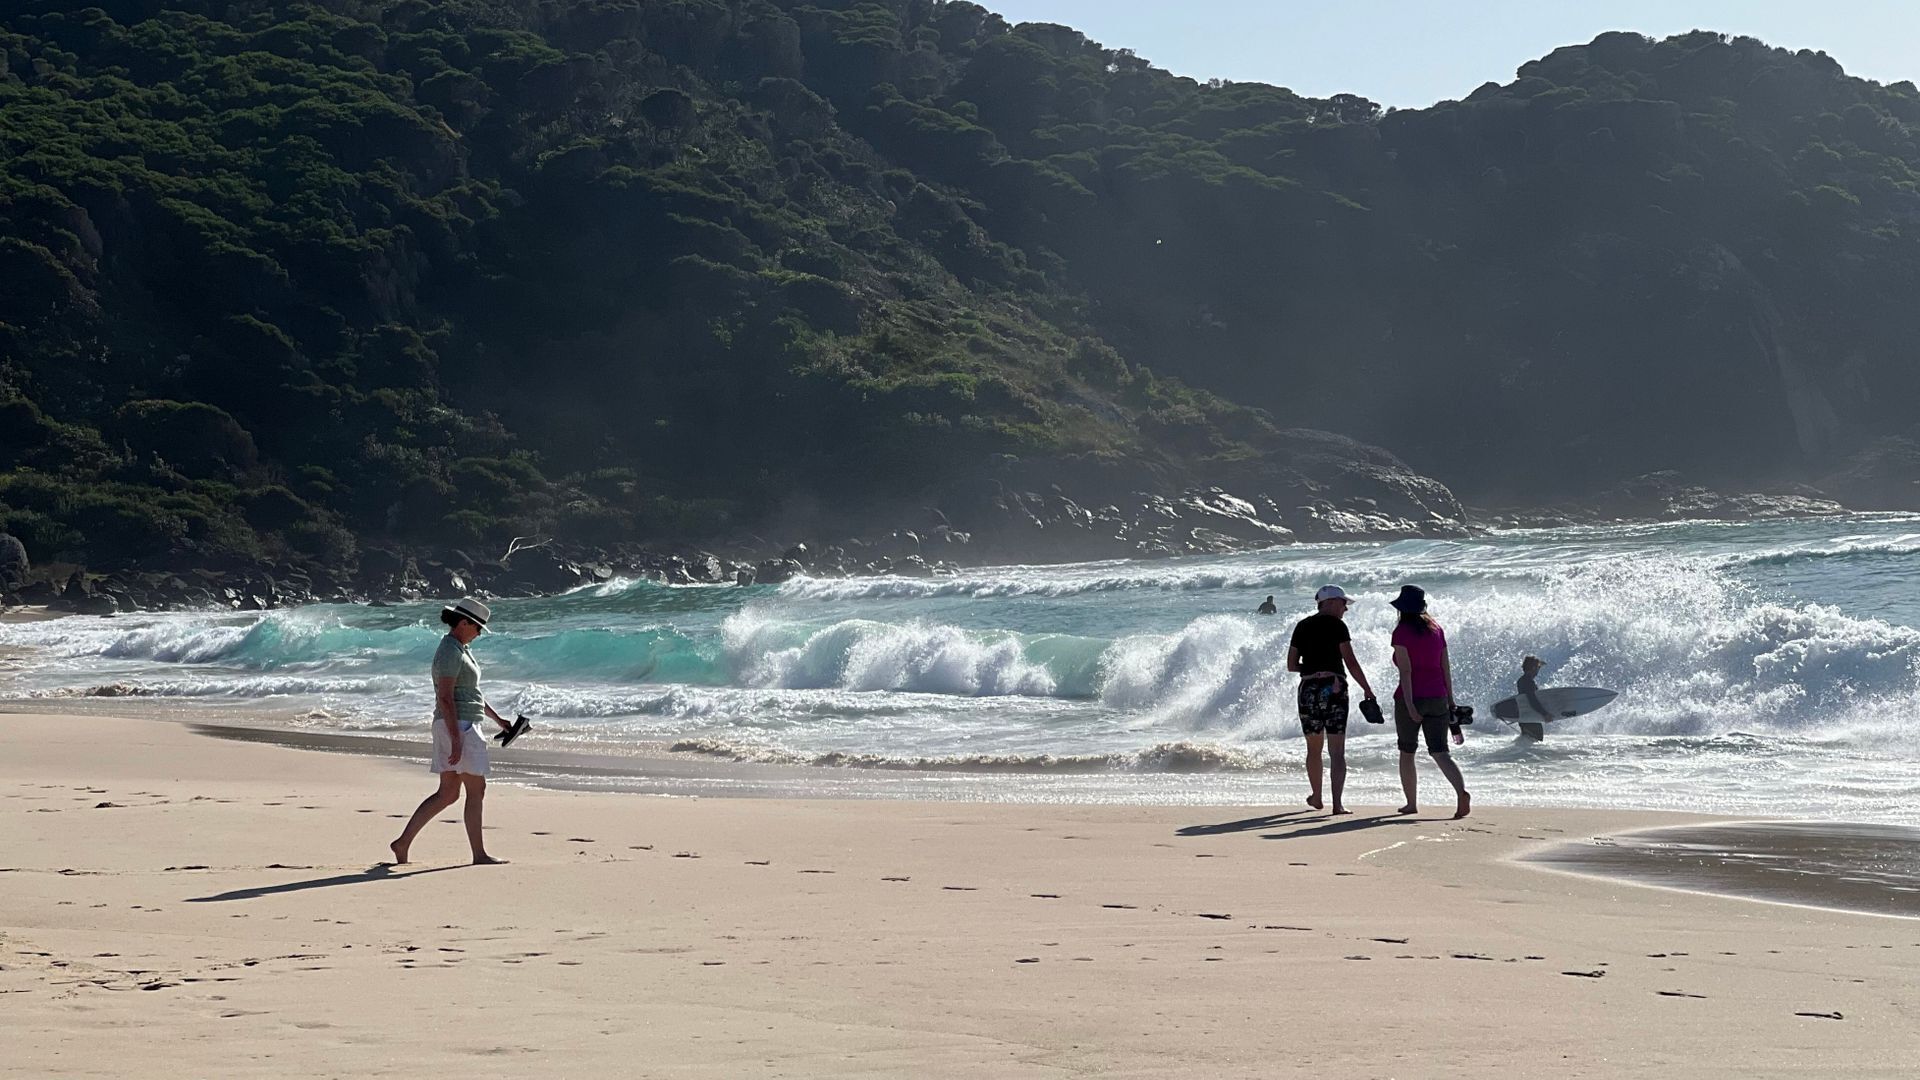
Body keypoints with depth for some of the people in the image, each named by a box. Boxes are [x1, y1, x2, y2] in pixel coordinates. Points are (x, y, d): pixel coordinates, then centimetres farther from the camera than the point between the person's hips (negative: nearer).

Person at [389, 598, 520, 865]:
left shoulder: (460, 649, 18)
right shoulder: (450, 652, -15)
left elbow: (470, 692, 28)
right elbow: (446, 698, -21)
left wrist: (498, 719, 28)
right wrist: (456, 740, -25)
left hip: (460, 728, 10)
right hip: (458, 727, -10)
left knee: (448, 794, 9)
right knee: (476, 790, -2)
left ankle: (403, 842, 6)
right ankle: (479, 854, 4)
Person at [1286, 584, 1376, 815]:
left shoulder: (1302, 627, 11)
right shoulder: (1336, 625, -3)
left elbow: (1291, 665, 12)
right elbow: (1350, 662, -9)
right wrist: (1367, 690, -3)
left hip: (1308, 689, 4)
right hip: (1334, 688, -4)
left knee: (1313, 748, 20)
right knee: (1337, 751, -4)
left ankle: (1317, 797, 33)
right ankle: (1337, 803, -14)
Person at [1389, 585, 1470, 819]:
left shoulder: (1402, 632, -6)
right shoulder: (1437, 630, 10)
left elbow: (1405, 670, -13)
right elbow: (1446, 668, 10)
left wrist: (1410, 705, -16)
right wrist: (1450, 700, 16)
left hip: (1410, 698, -4)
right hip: (1437, 698, 4)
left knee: (1407, 752, 12)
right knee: (1440, 752, 0)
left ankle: (1411, 804, 18)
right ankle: (1462, 791, -23)